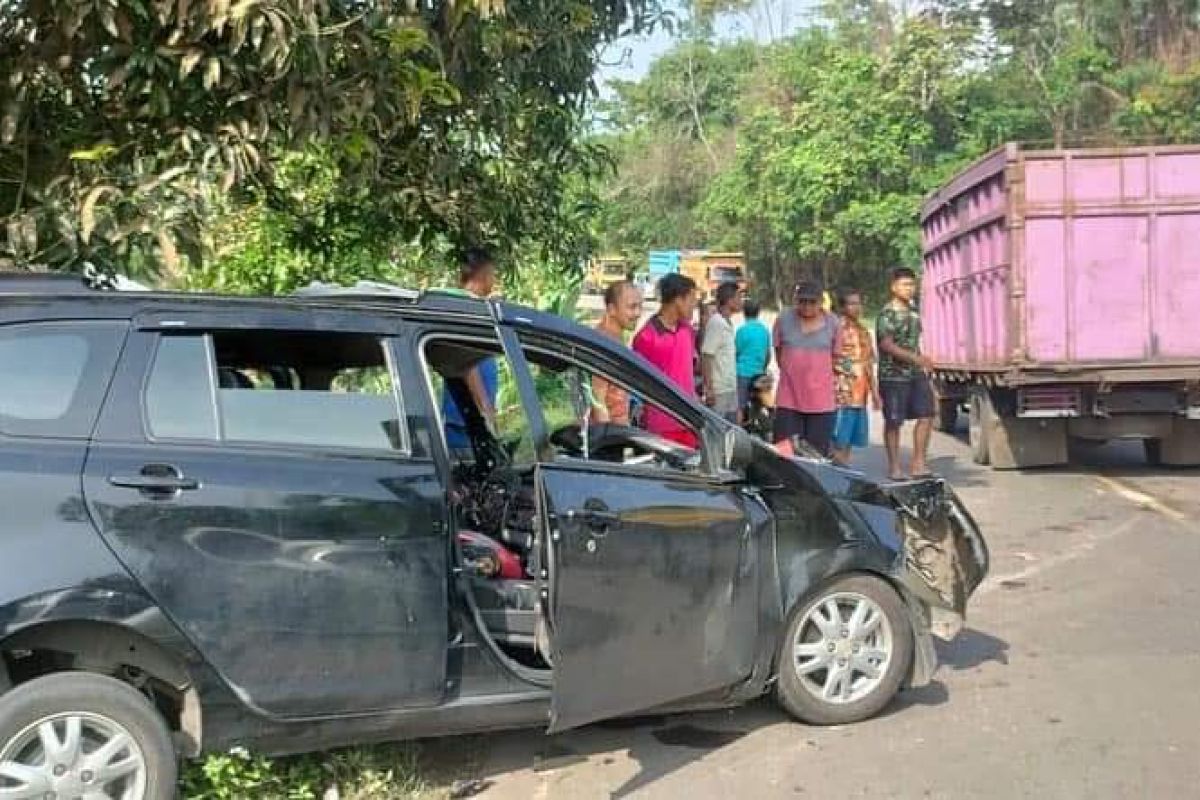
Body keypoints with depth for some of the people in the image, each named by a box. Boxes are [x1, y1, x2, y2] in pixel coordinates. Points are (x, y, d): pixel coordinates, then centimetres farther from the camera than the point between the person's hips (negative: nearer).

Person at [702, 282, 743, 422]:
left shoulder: (728, 323, 14)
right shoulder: (716, 322, -15)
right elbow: (706, 357, -19)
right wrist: (709, 390, -22)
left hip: (731, 390, 10)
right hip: (719, 391, -10)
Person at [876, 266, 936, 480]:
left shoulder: (913, 311, 14)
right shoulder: (887, 313, -11)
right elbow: (886, 344, -20)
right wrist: (916, 358, -28)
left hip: (916, 374, 7)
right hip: (893, 375, -7)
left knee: (926, 415, 1)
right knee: (894, 422, 1)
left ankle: (918, 464, 9)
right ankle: (894, 467, 12)